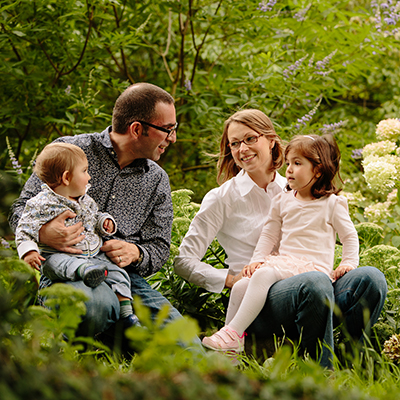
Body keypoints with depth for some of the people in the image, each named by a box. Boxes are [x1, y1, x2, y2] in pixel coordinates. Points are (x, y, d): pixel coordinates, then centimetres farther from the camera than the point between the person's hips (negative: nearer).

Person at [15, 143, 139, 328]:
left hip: (93, 254, 6)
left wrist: (104, 222, 8)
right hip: (57, 255, -6)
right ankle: (82, 270, -68)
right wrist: (28, 252, -22)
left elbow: (94, 217, 30)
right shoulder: (42, 204, -8)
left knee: (117, 274, -11)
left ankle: (126, 311, -11)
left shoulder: (85, 200, 13)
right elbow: (24, 230, -7)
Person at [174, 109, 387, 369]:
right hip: (258, 300, -4)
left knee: (371, 278, -25)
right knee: (314, 283, -37)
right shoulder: (222, 199, 7)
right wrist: (231, 279, -10)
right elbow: (184, 261, 4)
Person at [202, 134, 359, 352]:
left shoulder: (332, 204, 2)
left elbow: (349, 235, 9)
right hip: (283, 261, 6)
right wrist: (257, 259, 6)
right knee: (240, 287, -17)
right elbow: (269, 234, 20)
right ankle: (230, 350, -12)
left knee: (263, 275, -32)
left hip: (313, 267, -6)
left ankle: (233, 333, -34)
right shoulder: (283, 200, 16)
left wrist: (349, 263, -4)